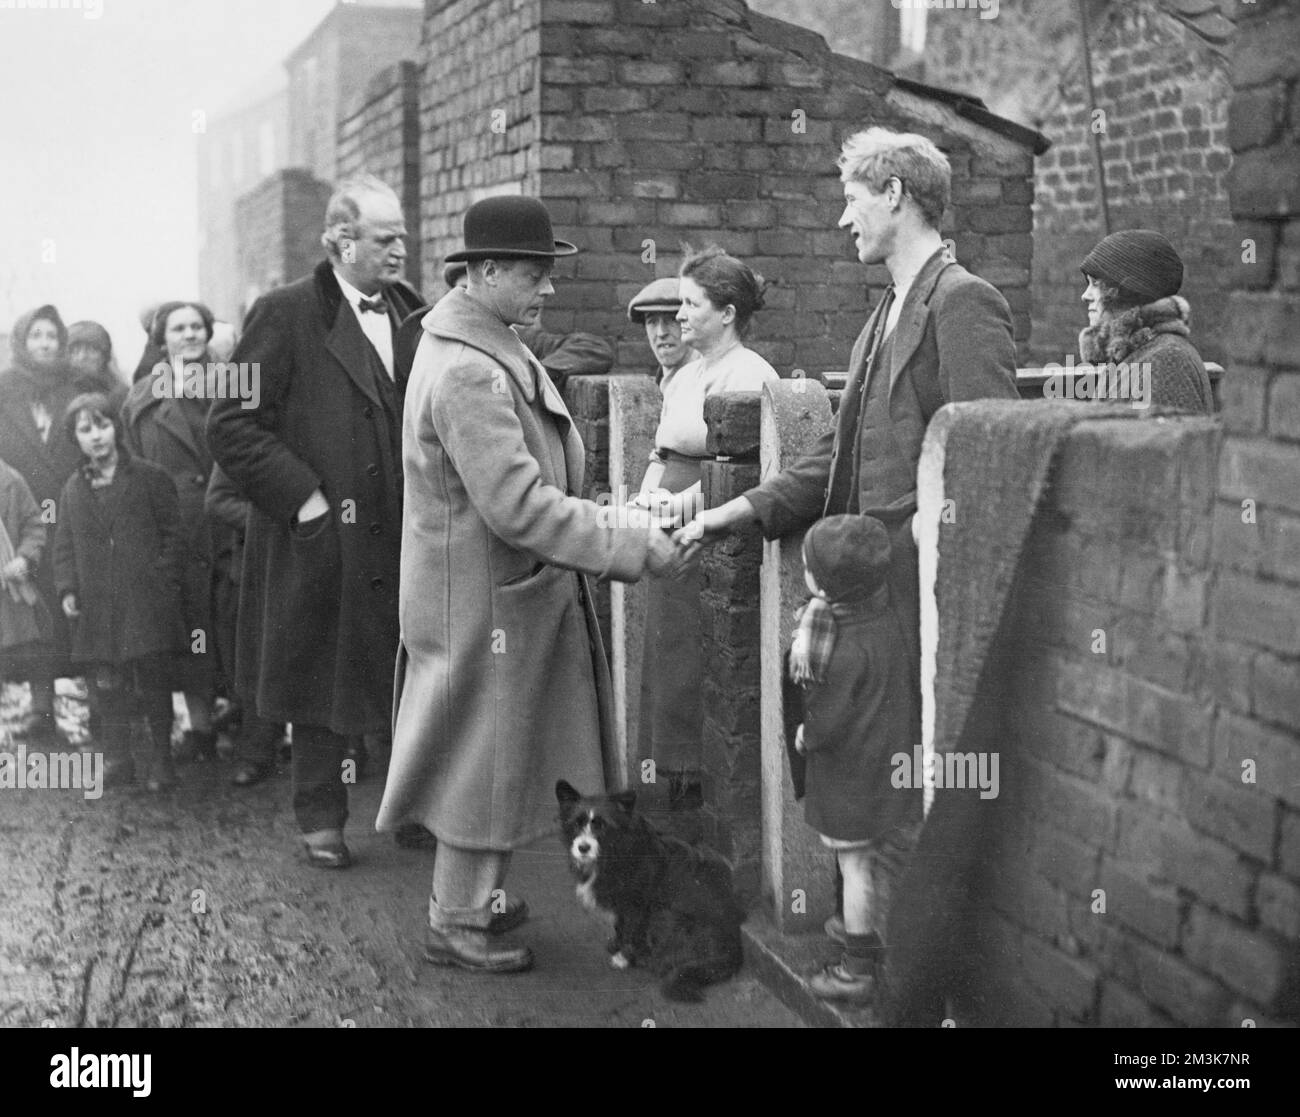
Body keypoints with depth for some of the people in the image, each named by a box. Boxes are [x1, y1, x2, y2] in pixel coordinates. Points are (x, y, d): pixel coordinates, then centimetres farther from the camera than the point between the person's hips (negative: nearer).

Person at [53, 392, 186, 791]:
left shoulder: (149, 477, 0)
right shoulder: (74, 489, 12)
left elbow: (172, 533, -1)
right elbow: (64, 545, 14)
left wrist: (163, 579, -10)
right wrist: (66, 589, 2)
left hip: (147, 601, -4)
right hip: (96, 607, 4)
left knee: (153, 680, 0)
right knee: (107, 685, 7)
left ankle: (162, 758, 12)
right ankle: (116, 758, 17)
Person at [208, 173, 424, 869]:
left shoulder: (413, 316, 10)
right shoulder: (286, 314, -7)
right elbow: (230, 423, -11)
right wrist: (301, 496, -15)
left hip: (409, 538, 5)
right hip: (324, 541, -4)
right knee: (323, 684, 6)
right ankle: (321, 820, 20)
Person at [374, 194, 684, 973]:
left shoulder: (495, 354, 10)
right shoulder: (466, 372, -24)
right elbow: (516, 506, -28)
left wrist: (611, 526, 9)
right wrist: (629, 548, -25)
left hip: (513, 595, 10)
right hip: (483, 601, -10)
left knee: (502, 754, 19)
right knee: (484, 756, 3)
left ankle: (473, 893, 34)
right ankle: (456, 925, 18)